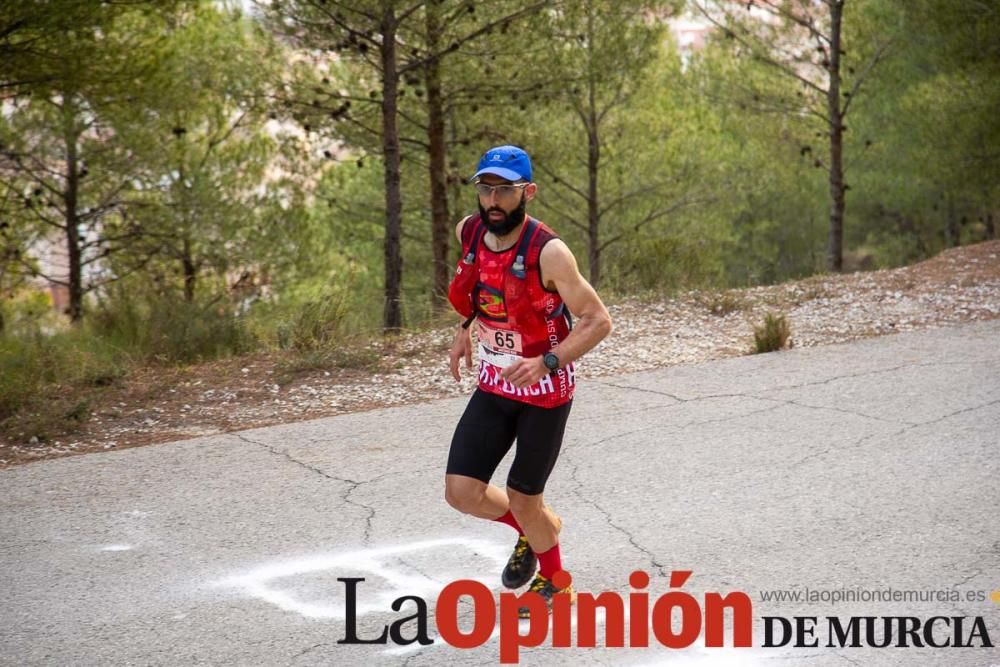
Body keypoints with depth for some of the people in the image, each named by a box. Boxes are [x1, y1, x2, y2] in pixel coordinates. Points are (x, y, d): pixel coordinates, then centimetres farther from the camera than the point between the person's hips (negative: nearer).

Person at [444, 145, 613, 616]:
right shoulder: (469, 233, -6)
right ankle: (534, 528, 30)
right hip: (494, 384, 5)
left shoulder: (548, 253, -24)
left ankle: (552, 579, 34)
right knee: (462, 492, -3)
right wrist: (466, 327, 12)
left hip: (545, 389, -5)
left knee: (523, 500, 3)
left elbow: (598, 321, -20)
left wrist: (547, 363, -31)